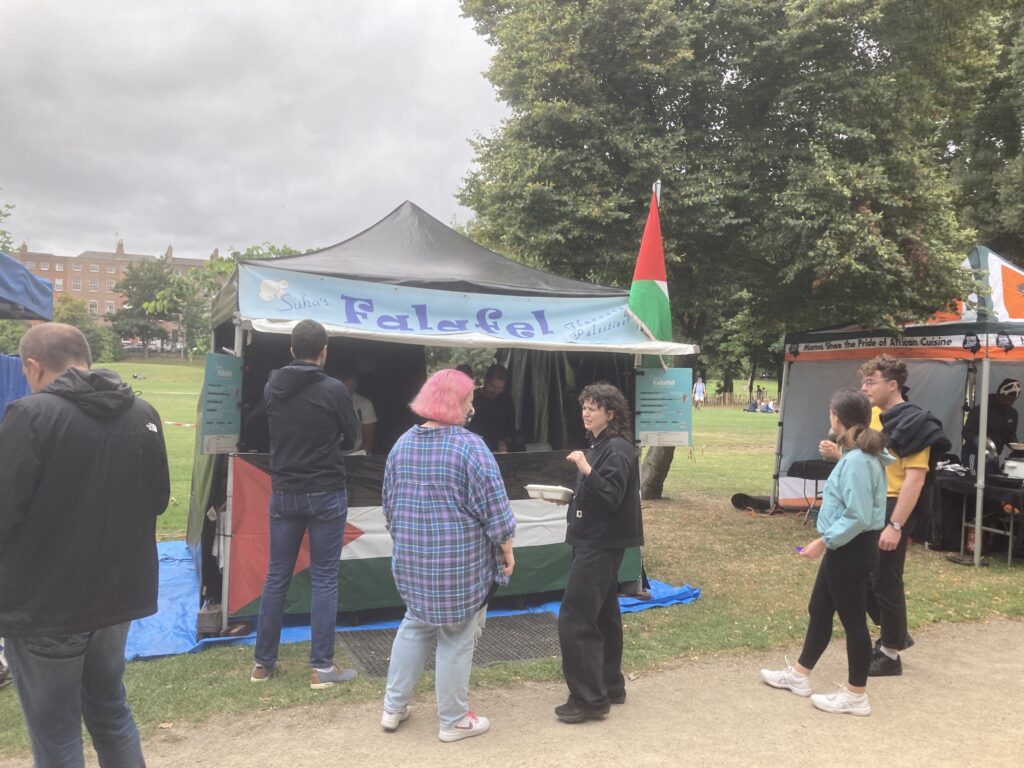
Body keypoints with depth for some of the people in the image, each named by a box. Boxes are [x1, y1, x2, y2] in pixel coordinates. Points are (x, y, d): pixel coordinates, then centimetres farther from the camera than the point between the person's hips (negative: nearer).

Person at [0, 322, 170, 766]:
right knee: (110, 709, 23)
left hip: (44, 604, -6)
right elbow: (157, 500, 11)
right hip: (118, 593, 6)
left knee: (54, 731, 10)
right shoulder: (143, 414, 2)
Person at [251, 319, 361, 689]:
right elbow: (352, 437, -2)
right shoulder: (333, 389, -13)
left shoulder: (272, 387, 0)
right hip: (326, 494, -4)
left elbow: (273, 432, 12)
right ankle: (322, 667, 9)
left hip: (283, 492, 4)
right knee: (323, 578, 4)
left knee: (276, 576, 13)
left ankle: (263, 662, 22)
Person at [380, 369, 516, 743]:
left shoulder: (403, 443, 4)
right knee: (456, 638, 7)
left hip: (411, 556, 6)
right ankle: (454, 721, 20)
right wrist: (506, 547, -3)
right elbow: (493, 503, -15)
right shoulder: (468, 445, -15)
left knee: (416, 625, 22)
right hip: (460, 560, -6)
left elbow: (389, 501, 13)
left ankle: (394, 708, 28)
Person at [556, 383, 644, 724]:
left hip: (602, 544, -10)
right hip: (595, 541, 10)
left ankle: (589, 699, -2)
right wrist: (567, 496, 8)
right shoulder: (599, 446, 15)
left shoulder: (617, 449, -15)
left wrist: (586, 470, -35)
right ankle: (610, 687, 27)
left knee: (574, 619, -10)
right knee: (603, 616, 16)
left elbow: (611, 497, -24)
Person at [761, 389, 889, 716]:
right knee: (819, 611, 19)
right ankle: (799, 675, 34)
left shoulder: (857, 461, -24)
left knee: (852, 619, 4)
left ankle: (855, 696, 19)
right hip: (843, 547, 10)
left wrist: (824, 541, -20)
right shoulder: (858, 455, 6)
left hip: (852, 549, -10)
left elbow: (858, 517, -26)